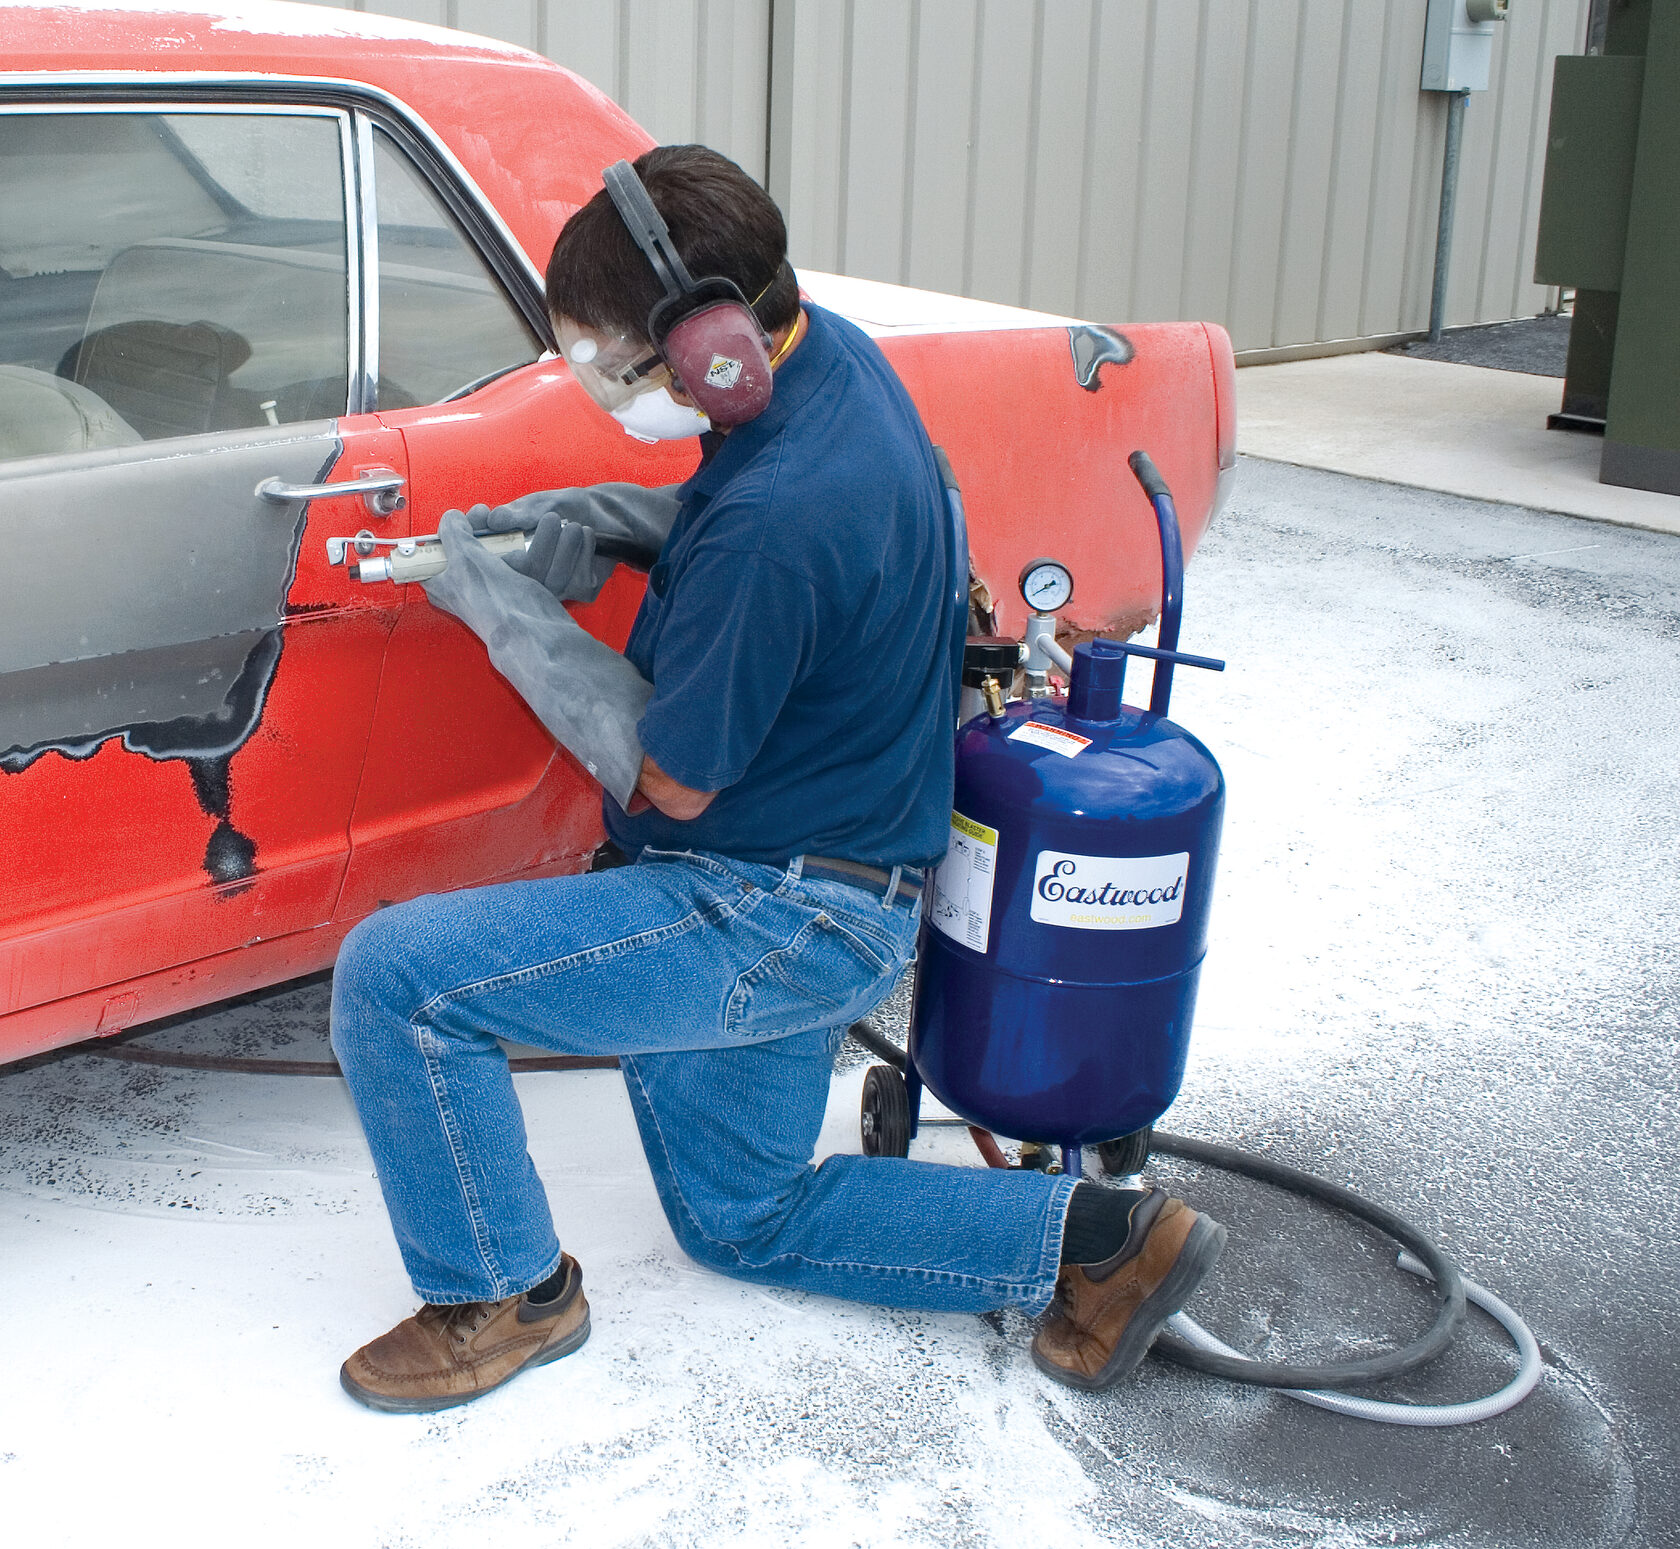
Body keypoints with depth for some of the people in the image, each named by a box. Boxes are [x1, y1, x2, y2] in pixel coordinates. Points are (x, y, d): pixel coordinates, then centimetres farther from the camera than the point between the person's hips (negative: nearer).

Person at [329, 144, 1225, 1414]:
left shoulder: (774, 521, -32)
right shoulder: (833, 357, -3)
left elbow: (670, 780, -20)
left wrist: (503, 609, -13)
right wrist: (595, 515, 1)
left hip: (776, 917, -10)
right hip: (812, 900, 10)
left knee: (394, 976, -14)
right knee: (745, 1220, 25)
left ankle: (505, 1295, 7)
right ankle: (1097, 1232, 19)